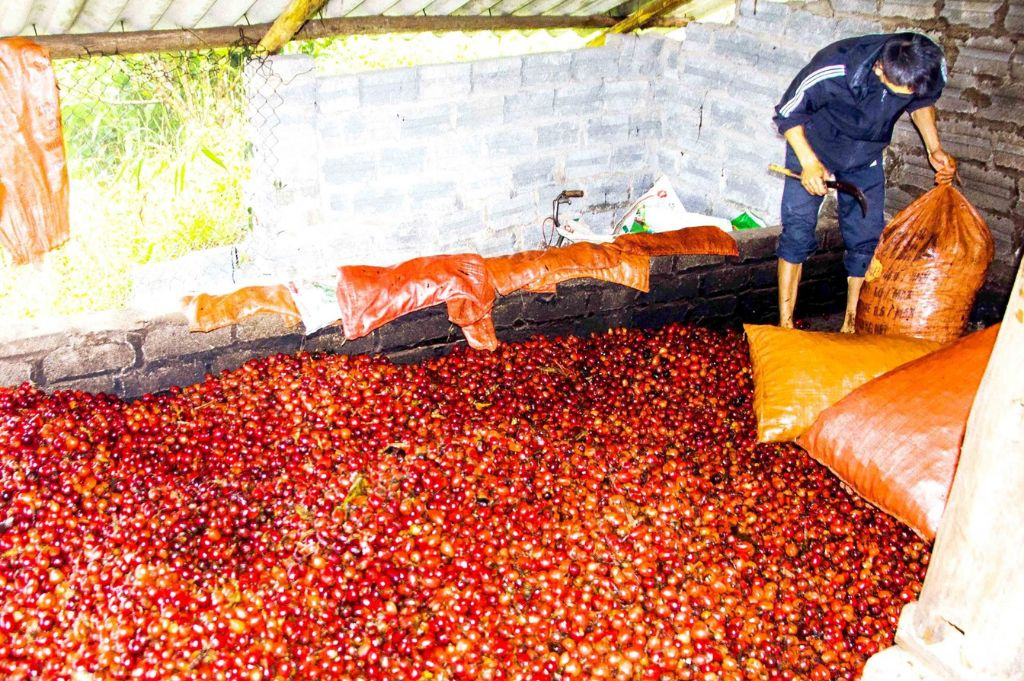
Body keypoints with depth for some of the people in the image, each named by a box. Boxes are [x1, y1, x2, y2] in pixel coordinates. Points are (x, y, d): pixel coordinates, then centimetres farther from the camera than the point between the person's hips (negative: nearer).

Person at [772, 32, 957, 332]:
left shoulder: (931, 70, -23)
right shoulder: (835, 70, -37)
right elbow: (788, 113, -21)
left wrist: (934, 148, -8)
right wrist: (809, 162, -30)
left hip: (866, 153, 4)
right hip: (813, 146, -3)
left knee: (867, 239, 1)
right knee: (798, 231, -10)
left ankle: (852, 325, 15)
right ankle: (785, 324, 0)